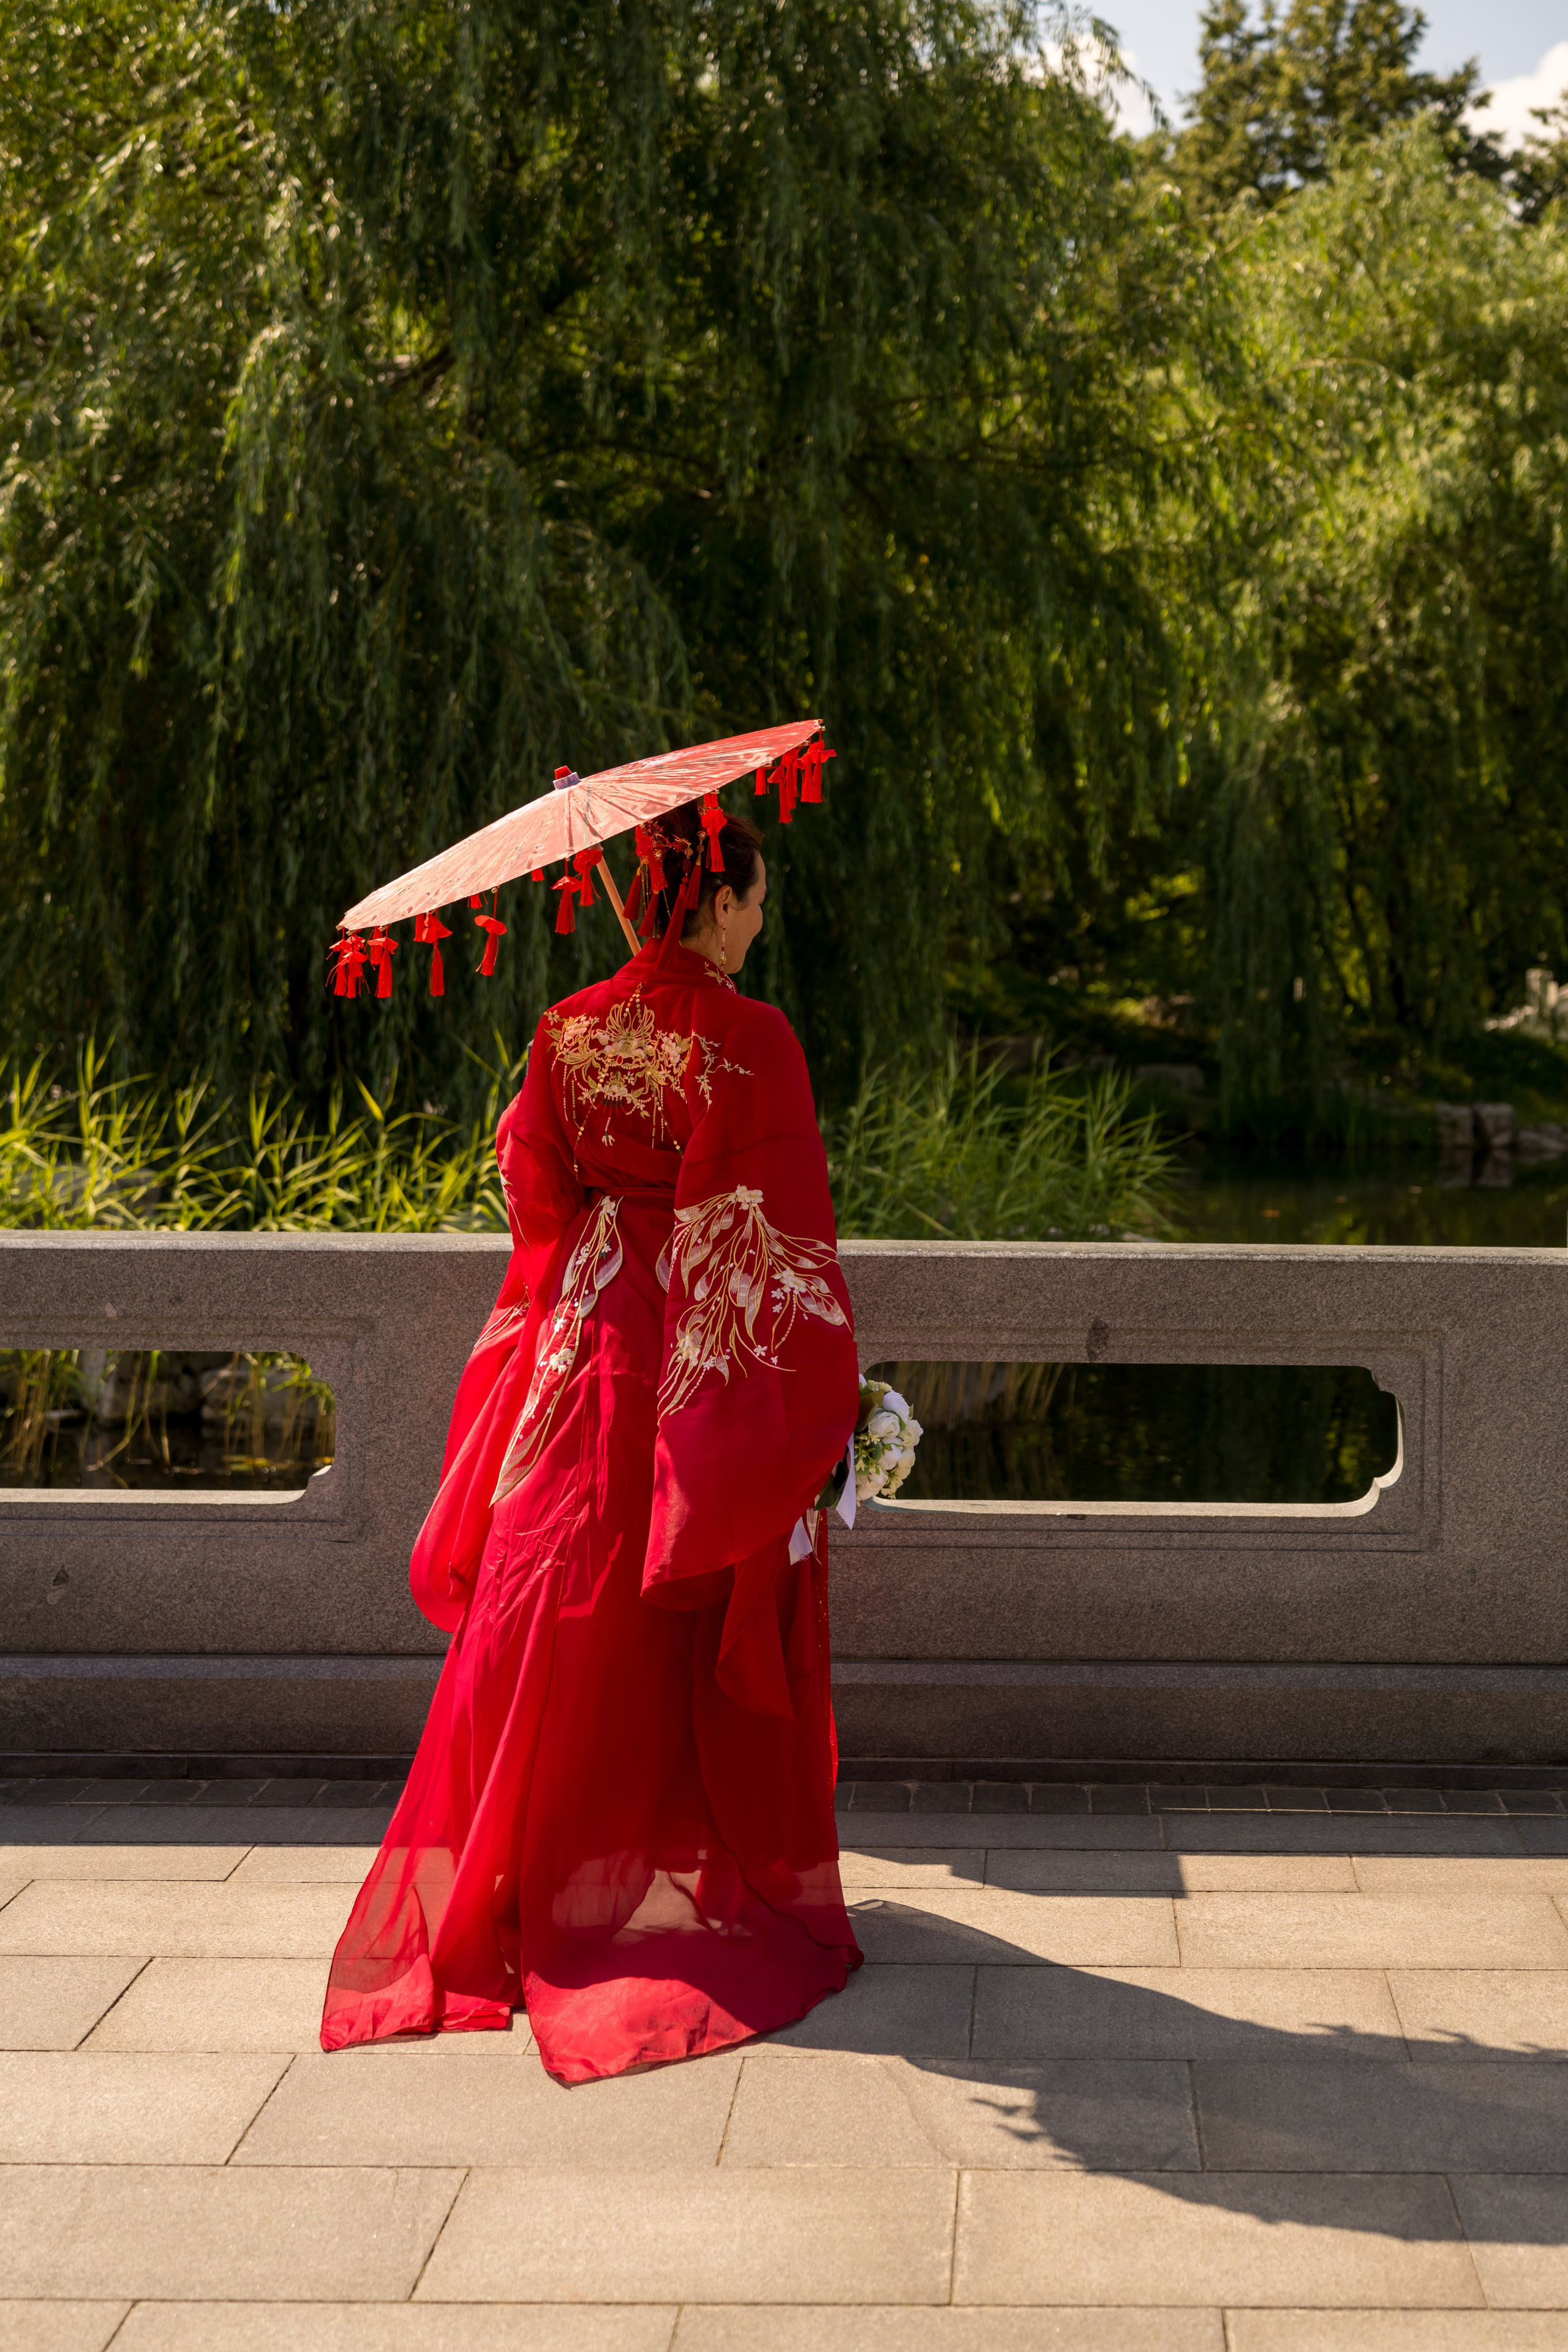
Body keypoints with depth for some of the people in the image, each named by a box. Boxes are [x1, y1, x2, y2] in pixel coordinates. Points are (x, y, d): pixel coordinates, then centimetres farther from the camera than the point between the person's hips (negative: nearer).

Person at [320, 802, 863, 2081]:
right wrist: (826, 1401, -7)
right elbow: (785, 1234, -13)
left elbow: (535, 1193, 8)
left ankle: (539, 1881, 19)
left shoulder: (571, 1032, 1)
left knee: (556, 1616, 12)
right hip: (720, 1380, -4)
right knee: (716, 1639, 7)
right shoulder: (754, 1040, -13)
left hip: (592, 1359, 4)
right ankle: (729, 1879, 17)